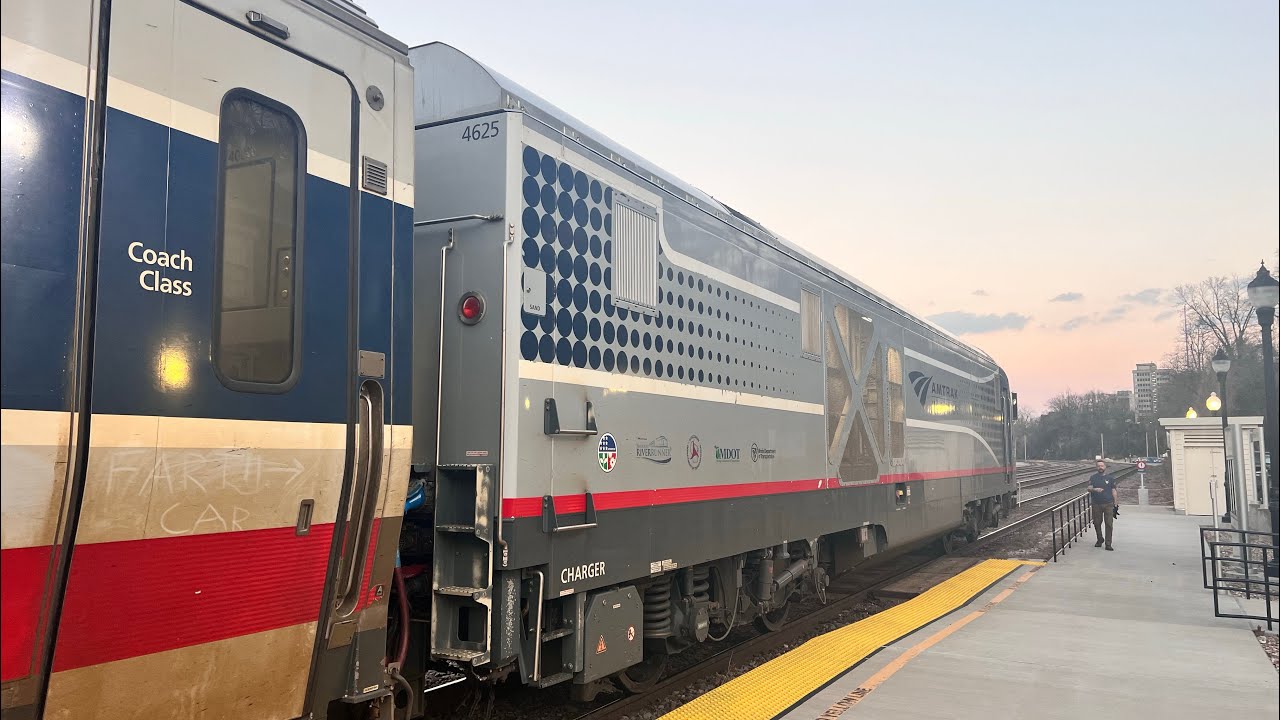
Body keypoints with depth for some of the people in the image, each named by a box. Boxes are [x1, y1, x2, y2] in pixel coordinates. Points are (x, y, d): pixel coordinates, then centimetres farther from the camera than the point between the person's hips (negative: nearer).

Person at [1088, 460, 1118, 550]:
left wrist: (1115, 504, 5)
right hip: (1096, 504, 1)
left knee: (1109, 524, -5)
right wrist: (1095, 489, -25)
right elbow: (1089, 488, -2)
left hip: (1108, 504, -1)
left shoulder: (1110, 478, 7)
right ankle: (1099, 540, 26)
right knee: (1097, 523, 7)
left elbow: (1113, 491, 9)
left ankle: (1108, 544, -2)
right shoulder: (1093, 478, 7)